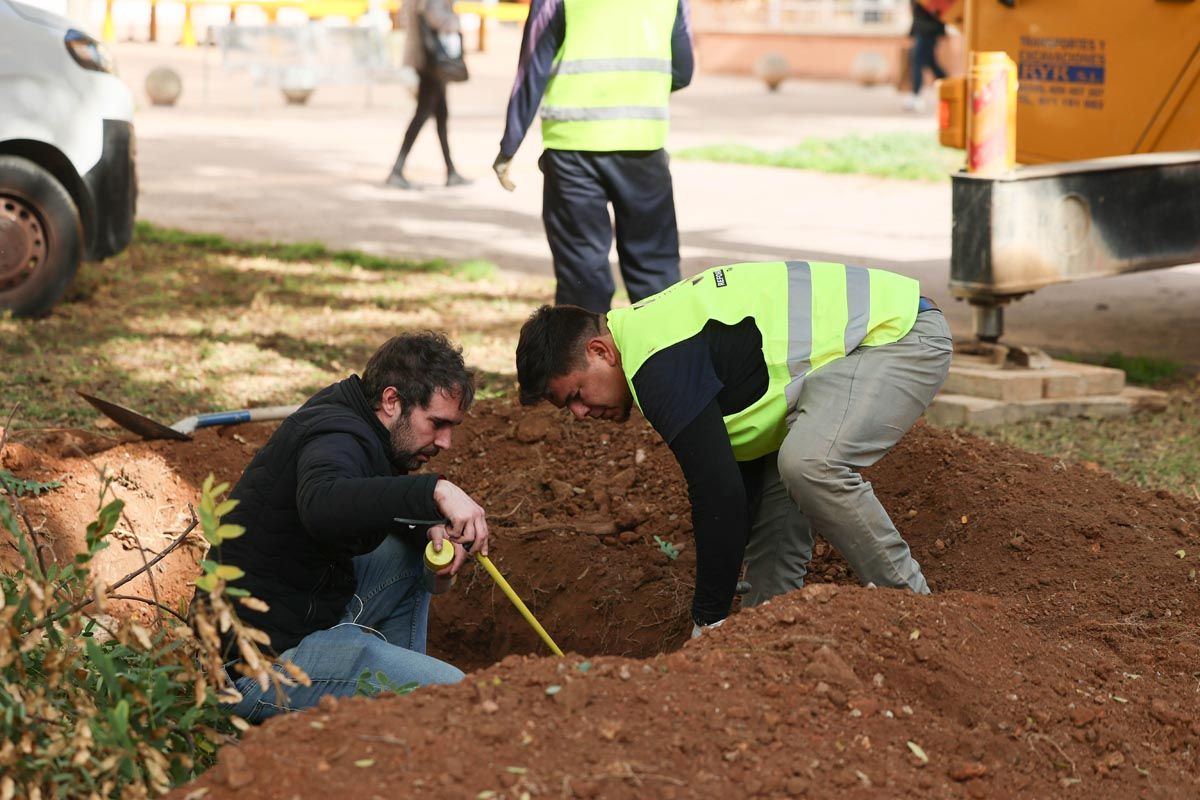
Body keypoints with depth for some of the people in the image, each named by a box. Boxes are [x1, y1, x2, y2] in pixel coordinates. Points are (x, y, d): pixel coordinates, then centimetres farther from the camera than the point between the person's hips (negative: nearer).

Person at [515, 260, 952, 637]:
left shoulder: (662, 364, -22)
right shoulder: (652, 330, 11)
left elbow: (718, 490, -26)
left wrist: (709, 620, -17)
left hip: (902, 334, -11)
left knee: (809, 464, -28)